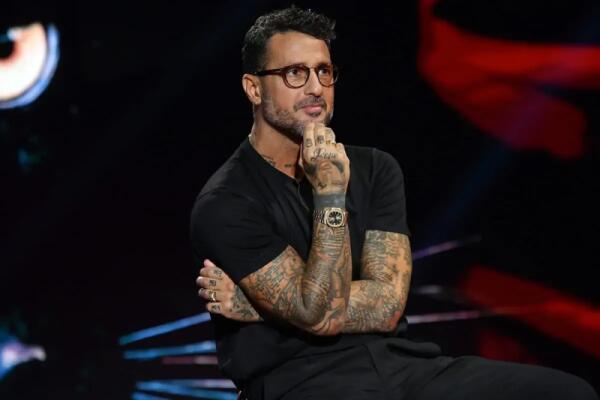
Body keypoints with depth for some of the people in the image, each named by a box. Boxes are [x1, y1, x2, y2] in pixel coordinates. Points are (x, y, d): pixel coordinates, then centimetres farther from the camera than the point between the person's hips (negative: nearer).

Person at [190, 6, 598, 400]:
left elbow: (386, 306, -2)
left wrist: (256, 305, -7)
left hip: (400, 361, 6)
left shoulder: (375, 169, 10)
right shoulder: (224, 204, -4)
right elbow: (319, 315, -12)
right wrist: (329, 194, -15)